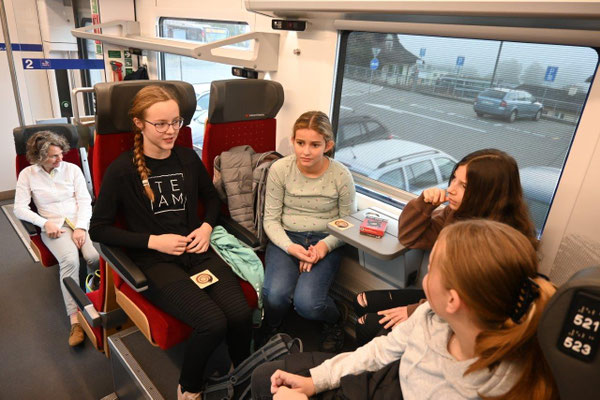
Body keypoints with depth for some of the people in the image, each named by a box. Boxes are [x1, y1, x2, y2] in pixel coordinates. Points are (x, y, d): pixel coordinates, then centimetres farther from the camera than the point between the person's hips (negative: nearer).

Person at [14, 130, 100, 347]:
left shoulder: (72, 169, 4)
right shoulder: (27, 174, 4)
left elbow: (85, 201, 0)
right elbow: (19, 208, 2)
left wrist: (81, 227, -13)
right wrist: (45, 223, -13)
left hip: (81, 221, 1)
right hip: (54, 227, -1)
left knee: (95, 257, -29)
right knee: (70, 260, -32)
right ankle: (75, 319, -31)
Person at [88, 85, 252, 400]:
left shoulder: (187, 158, 7)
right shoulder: (121, 170, -6)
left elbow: (211, 197, 22)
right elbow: (98, 229, -3)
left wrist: (207, 226, 1)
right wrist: (152, 240, -13)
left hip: (197, 252, 4)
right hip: (154, 261, -3)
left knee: (241, 314, -21)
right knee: (213, 323, -26)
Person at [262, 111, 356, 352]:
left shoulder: (341, 175, -8)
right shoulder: (280, 169, -7)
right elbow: (270, 219, -1)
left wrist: (326, 245, -16)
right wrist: (290, 247, -18)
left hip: (324, 243, -1)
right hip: (286, 239, 1)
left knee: (307, 303, -24)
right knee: (275, 295, -26)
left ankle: (334, 320, 15)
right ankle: (269, 329, 13)